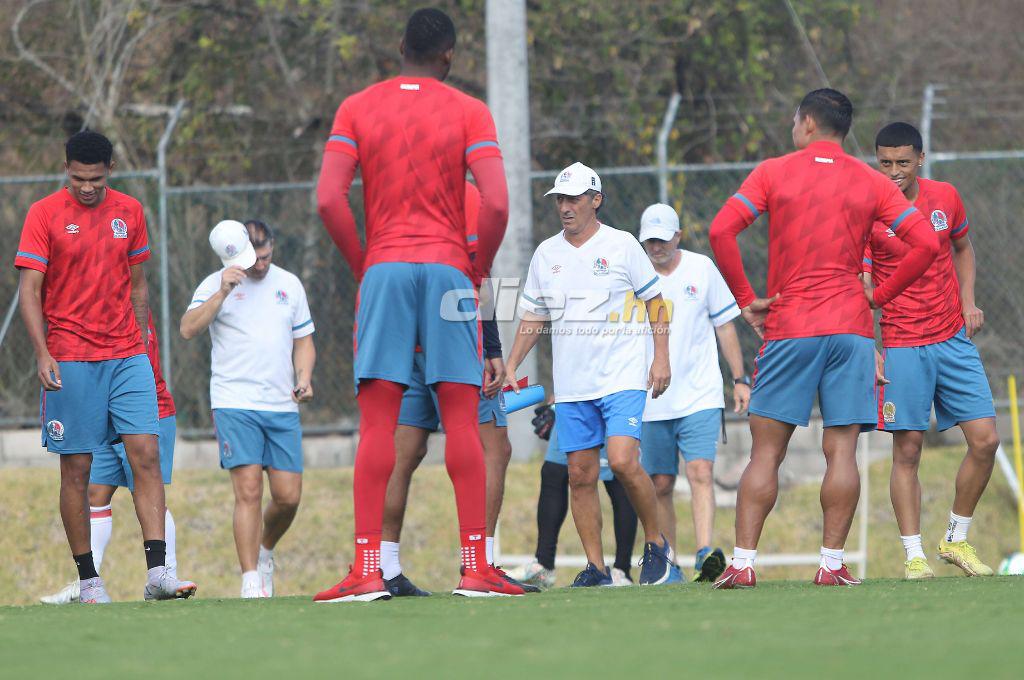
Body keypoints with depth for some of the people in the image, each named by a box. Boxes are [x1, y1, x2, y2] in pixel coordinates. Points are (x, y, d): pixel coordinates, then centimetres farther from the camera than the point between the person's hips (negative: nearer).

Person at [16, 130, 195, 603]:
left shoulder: (129, 212, 11)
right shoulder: (45, 215, -1)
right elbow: (29, 289, -4)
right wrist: (42, 353, -15)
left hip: (128, 357, 3)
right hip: (70, 361, -3)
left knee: (146, 455, -9)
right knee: (76, 470, -1)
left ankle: (157, 572, -13)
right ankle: (88, 579, 7)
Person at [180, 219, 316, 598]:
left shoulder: (289, 284, 14)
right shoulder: (216, 285, 2)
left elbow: (303, 340, 21)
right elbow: (188, 330, -12)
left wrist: (304, 378, 4)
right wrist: (222, 292, -20)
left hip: (282, 406, 4)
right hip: (235, 404, -4)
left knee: (288, 496, 0)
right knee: (248, 491, -14)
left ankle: (265, 550, 29)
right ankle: (251, 580, -12)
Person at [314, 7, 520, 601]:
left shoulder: (356, 109, 6)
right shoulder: (470, 113, 1)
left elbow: (329, 199, -5)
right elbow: (496, 203, -10)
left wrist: (361, 263, 6)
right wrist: (480, 264, 5)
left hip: (383, 269, 1)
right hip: (449, 270, -1)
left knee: (377, 423, 0)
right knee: (462, 421, 2)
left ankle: (368, 570, -6)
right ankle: (476, 568, 0)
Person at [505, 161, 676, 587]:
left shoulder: (621, 245, -1)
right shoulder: (546, 254, 10)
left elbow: (654, 300, 5)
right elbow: (532, 317, 17)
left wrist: (661, 358, -3)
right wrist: (511, 366, 8)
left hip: (622, 378, -4)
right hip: (571, 386, 4)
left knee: (623, 461, -18)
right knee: (580, 475, 1)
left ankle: (656, 544, 1)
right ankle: (595, 567, 6)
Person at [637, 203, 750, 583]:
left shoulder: (702, 270, 3)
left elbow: (724, 326, 11)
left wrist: (740, 379, 7)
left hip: (700, 398, -1)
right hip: (652, 404, 1)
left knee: (701, 473, -17)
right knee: (660, 484, 4)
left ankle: (705, 554, -27)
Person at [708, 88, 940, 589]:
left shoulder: (774, 173, 2)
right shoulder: (870, 183, 7)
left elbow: (721, 231, -9)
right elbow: (926, 244, 0)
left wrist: (746, 300, -1)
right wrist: (879, 296, 8)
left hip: (788, 328, -1)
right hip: (850, 328, 1)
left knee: (765, 453, 2)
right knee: (841, 451, 1)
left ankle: (742, 562, -3)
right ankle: (832, 563, -4)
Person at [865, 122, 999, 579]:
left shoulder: (945, 198, 4)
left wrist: (968, 301, 8)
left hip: (954, 338, 4)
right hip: (901, 347, -4)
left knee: (985, 439, -2)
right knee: (907, 450, -6)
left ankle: (956, 540, 13)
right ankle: (913, 555, -1)